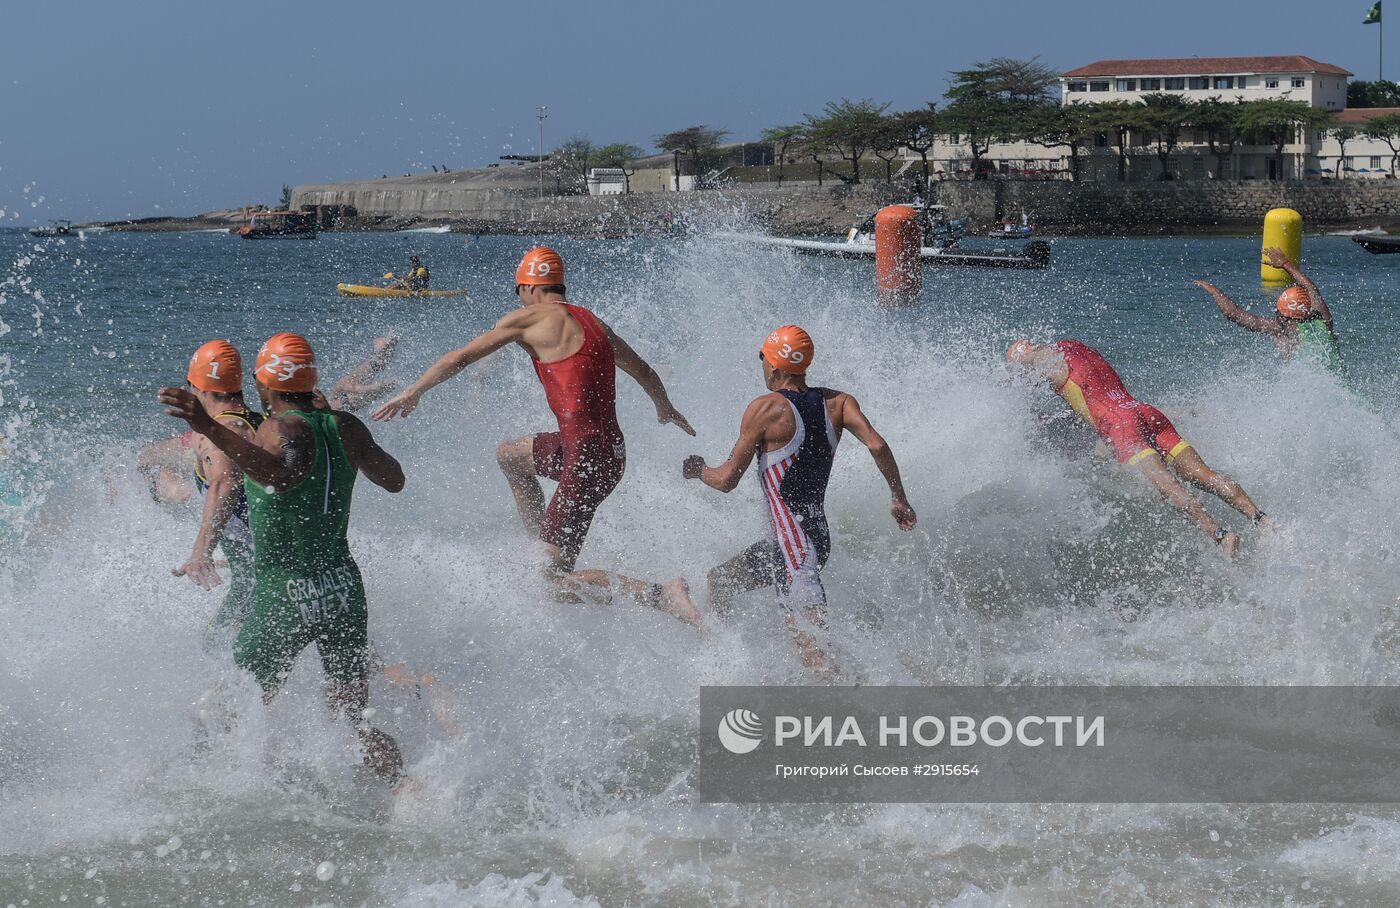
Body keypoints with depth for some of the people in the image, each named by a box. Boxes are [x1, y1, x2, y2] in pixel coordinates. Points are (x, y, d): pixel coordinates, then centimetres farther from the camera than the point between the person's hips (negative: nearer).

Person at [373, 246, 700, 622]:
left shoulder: (531, 318, -4)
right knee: (509, 456, 31)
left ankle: (662, 593, -19)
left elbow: (460, 358, -1)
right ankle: (544, 551, 30)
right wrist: (666, 409, 50)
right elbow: (644, 372, 29)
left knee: (558, 581, -6)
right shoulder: (591, 321, 15)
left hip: (587, 457, -8)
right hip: (612, 450, 8)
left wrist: (412, 393, 13)